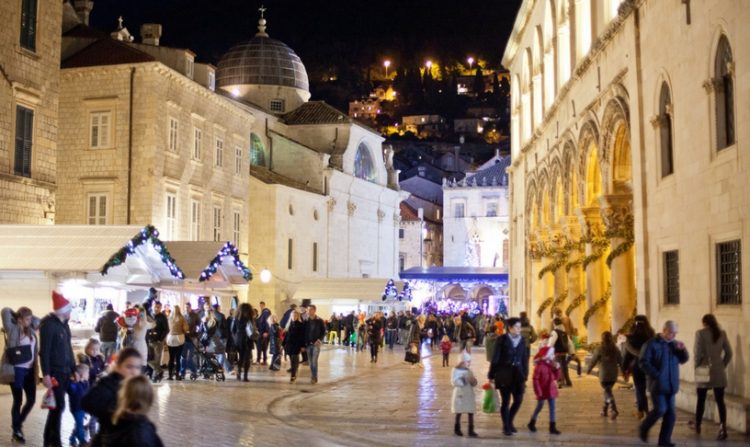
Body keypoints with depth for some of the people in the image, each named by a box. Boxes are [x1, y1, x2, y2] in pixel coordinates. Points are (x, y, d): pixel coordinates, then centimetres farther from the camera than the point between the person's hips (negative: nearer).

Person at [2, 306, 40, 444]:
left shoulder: (31, 330, 9)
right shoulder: (12, 329, -7)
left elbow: (38, 321, 24)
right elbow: (5, 311, -14)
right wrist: (16, 316, 3)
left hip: (30, 369, 6)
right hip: (17, 369, -6)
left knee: (31, 400, 9)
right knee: (18, 401, 2)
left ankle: (18, 424, 31)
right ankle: (16, 431, 16)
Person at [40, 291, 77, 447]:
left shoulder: (64, 323, 11)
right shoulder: (48, 324, -13)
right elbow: (44, 351, -16)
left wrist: (73, 369, 15)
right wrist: (45, 374, -20)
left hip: (65, 371, 8)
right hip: (54, 371, -8)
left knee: (58, 405, 10)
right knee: (58, 405, -7)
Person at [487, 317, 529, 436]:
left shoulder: (522, 340, 5)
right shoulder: (502, 339, -8)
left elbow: (525, 358, 10)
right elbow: (495, 358, -7)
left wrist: (525, 375, 6)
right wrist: (491, 375, -5)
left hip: (518, 373, 4)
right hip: (504, 373, -4)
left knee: (518, 399, 0)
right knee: (505, 401, 2)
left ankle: (509, 422, 25)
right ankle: (506, 427, 16)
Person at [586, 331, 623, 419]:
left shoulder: (600, 349, -10)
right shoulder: (616, 349, 3)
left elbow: (593, 361, -5)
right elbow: (620, 361, 4)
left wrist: (588, 370, 10)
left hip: (604, 374, -5)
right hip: (614, 374, 5)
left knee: (608, 392, -4)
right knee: (607, 391, 19)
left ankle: (614, 409, -22)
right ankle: (604, 410, 26)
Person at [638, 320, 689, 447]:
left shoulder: (674, 344, 11)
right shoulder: (652, 344, -6)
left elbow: (683, 360, 16)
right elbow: (644, 362, -10)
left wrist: (682, 350, -4)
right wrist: (656, 375, -17)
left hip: (670, 385, 6)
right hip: (658, 384, -6)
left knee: (671, 414, 2)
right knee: (660, 409, -14)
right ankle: (643, 429, 10)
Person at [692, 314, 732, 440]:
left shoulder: (700, 333, -8)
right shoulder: (722, 333, 3)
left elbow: (697, 352, -12)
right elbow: (729, 353, 3)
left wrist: (697, 367, 1)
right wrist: (722, 366, 13)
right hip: (719, 372, 2)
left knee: (701, 399, 13)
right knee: (720, 400, 2)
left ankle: (697, 426, 26)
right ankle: (723, 428, -8)